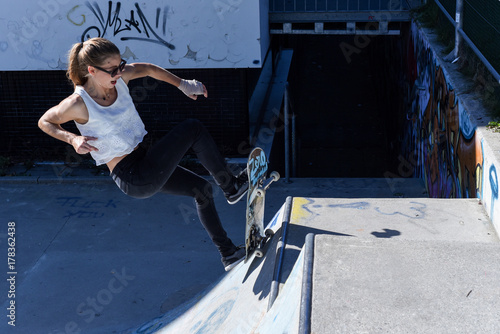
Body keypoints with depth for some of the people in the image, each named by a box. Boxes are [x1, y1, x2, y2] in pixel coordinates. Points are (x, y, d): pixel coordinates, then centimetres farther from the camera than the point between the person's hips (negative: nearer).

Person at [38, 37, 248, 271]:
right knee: (193, 129, -12)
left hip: (145, 162, 8)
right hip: (134, 179, -8)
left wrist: (183, 85, 13)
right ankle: (231, 187, 4)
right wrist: (73, 139, -18)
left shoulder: (119, 77, -4)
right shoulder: (78, 104, -20)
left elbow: (148, 69, 15)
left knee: (202, 189, 19)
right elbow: (45, 122, -3)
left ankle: (228, 254, 35)